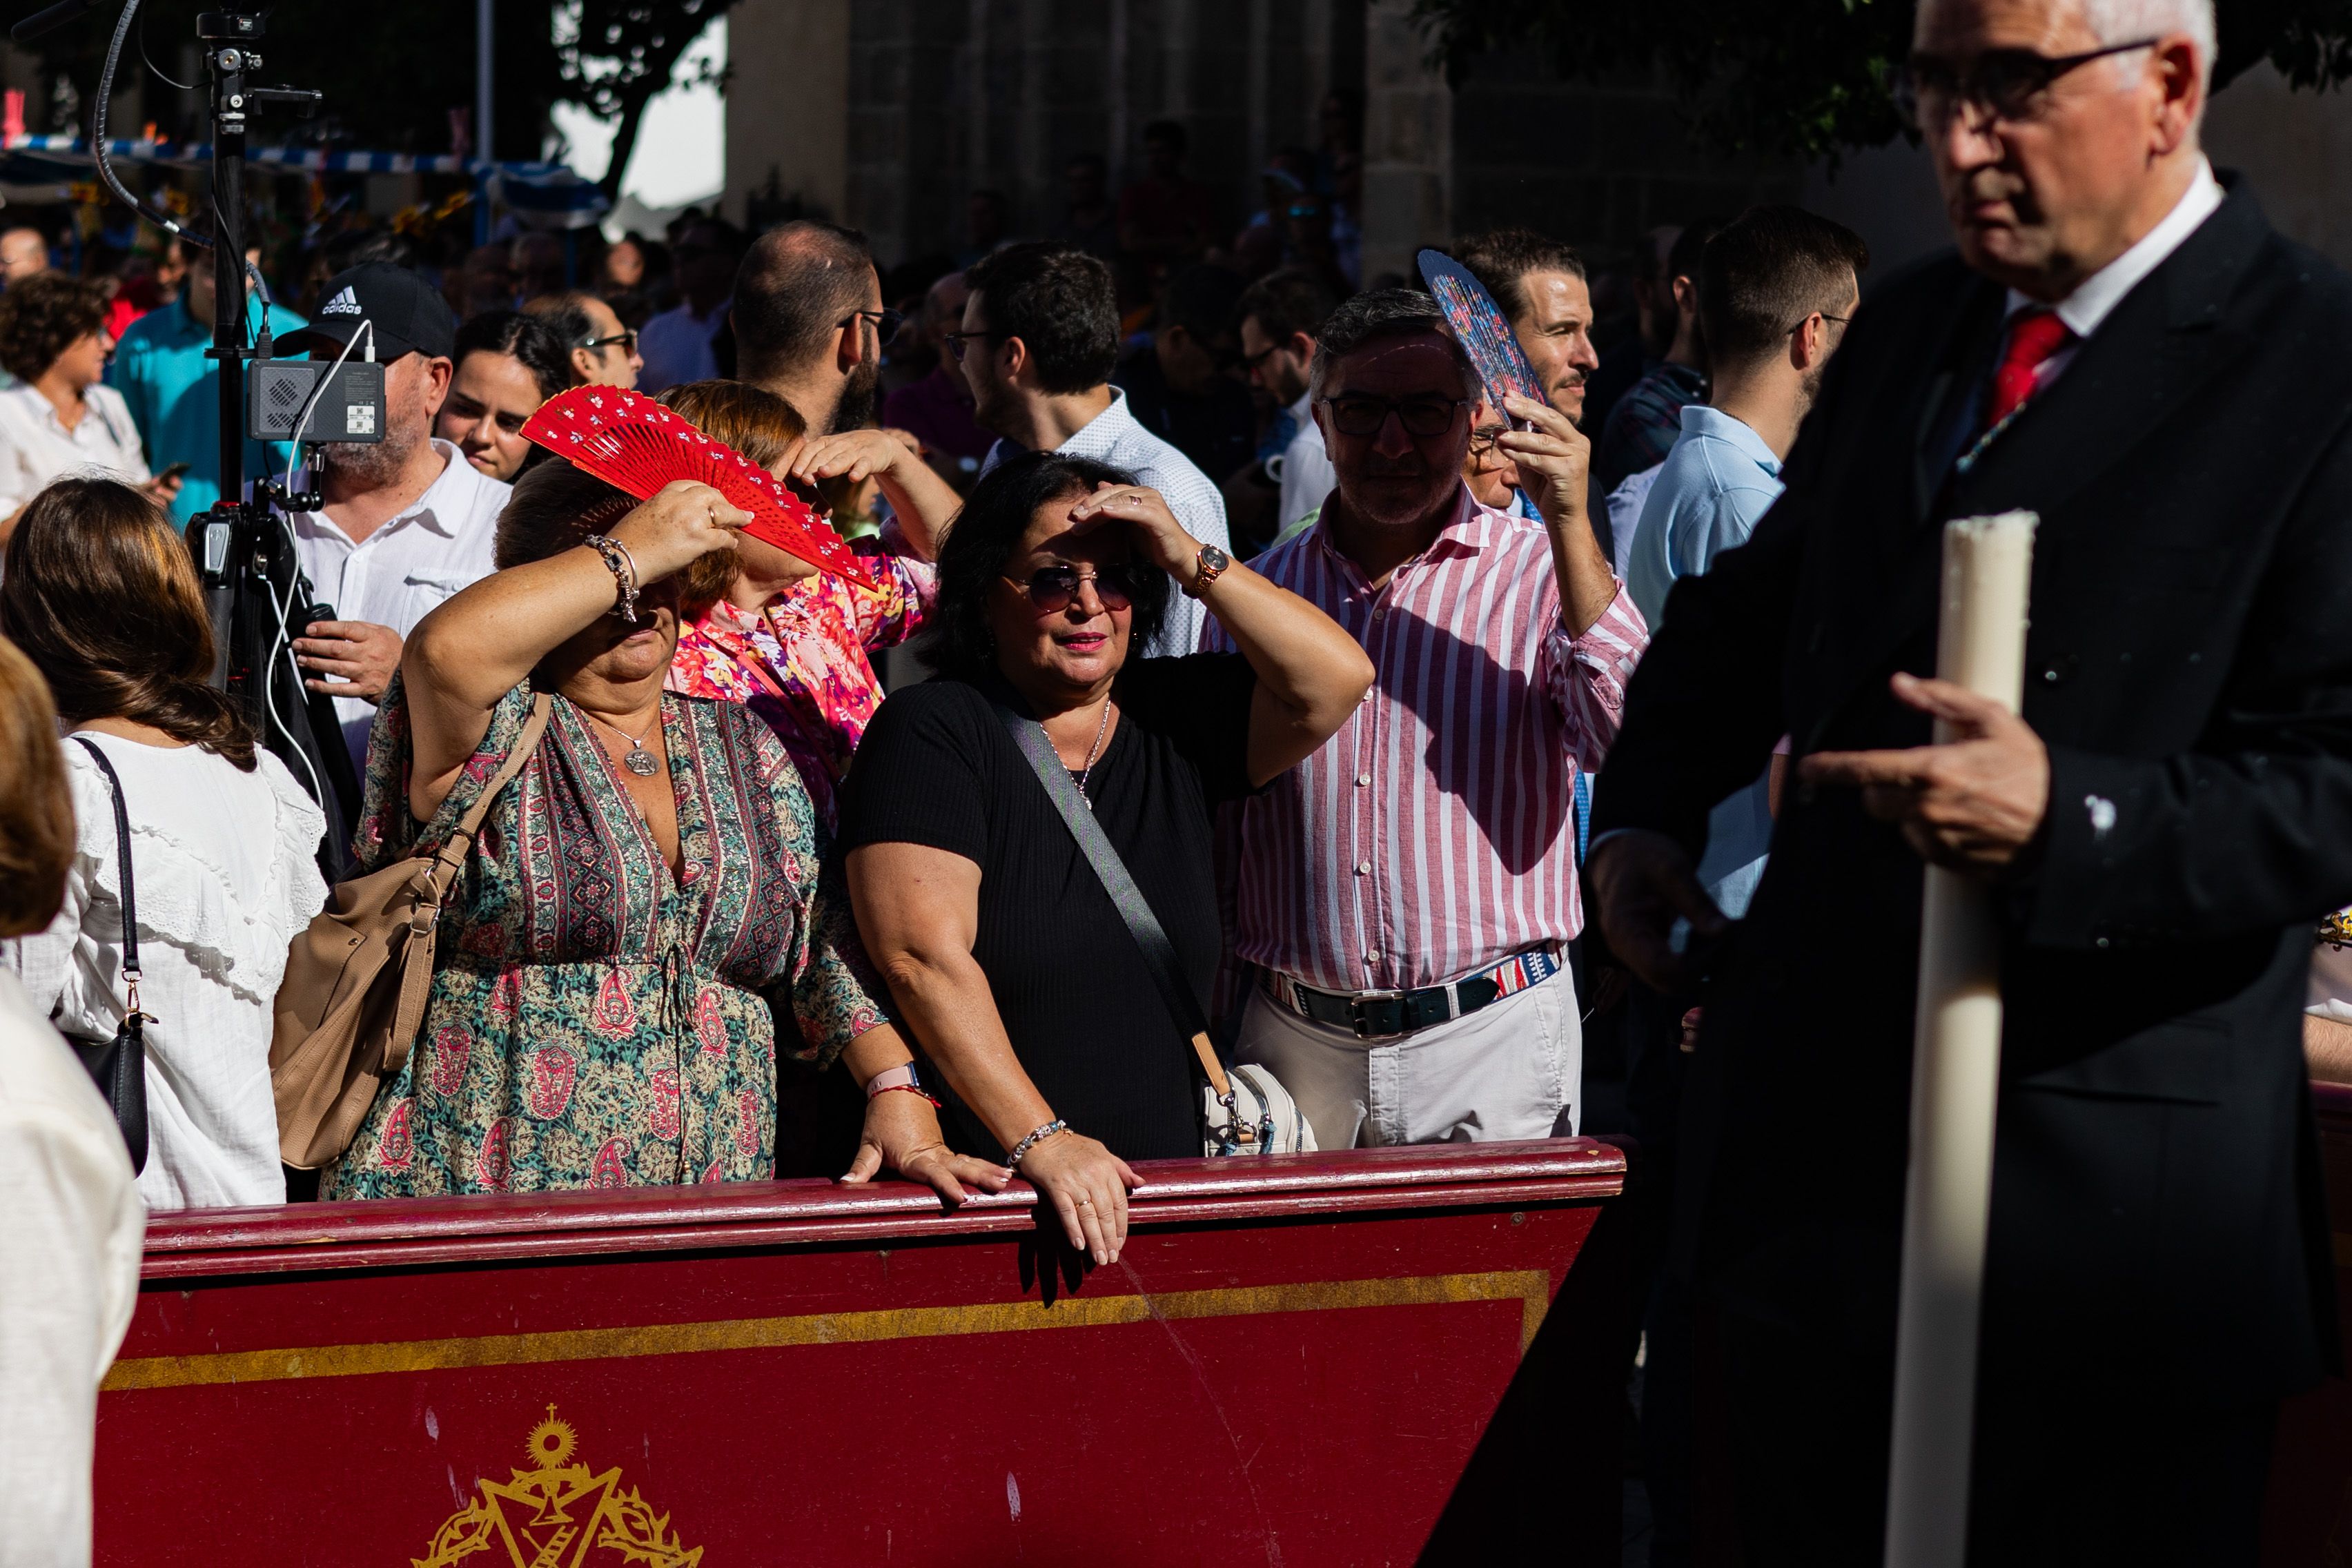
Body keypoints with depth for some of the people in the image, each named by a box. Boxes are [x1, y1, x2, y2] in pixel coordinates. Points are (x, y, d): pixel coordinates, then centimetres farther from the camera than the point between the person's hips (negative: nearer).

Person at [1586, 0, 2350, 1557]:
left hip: (2102, 1193, -7)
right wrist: (1649, 808, 10)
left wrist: (2067, 817, -29)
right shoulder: (1906, 332, 13)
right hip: (1819, 1134, 7)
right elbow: (1757, 603, 26)